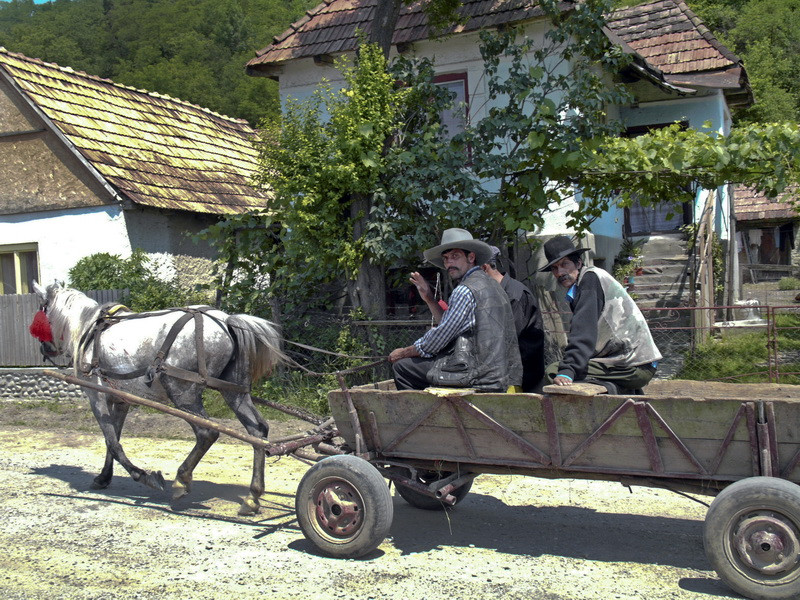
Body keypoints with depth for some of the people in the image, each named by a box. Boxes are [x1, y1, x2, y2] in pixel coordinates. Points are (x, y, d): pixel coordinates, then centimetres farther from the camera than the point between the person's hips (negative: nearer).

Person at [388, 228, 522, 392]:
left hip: (478, 380, -10)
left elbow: (439, 338, -11)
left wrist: (404, 352, 3)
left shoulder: (465, 291, -14)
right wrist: (429, 299, 16)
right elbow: (449, 326, 21)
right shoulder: (489, 284, 17)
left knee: (402, 365, -4)